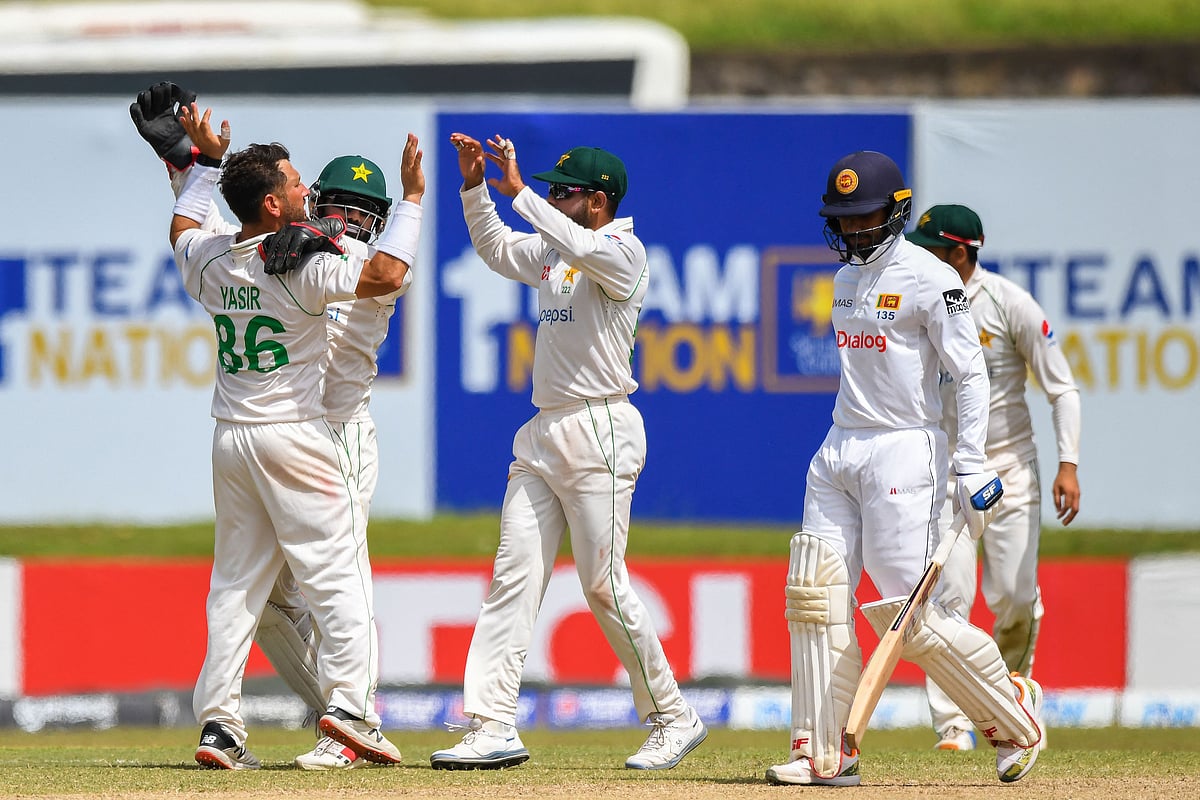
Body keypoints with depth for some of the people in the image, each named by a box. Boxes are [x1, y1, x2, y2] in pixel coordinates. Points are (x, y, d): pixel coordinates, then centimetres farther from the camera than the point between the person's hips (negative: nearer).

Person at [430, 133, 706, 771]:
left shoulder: (624, 251, -9)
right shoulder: (549, 250, 17)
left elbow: (584, 248, -29)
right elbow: (496, 249, 31)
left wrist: (519, 190, -25)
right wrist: (475, 186, 15)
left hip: (598, 430, -9)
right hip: (543, 432, 9)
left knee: (604, 586, -7)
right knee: (512, 577, -1)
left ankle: (673, 719, 6)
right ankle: (493, 728, -5)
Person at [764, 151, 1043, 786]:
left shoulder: (929, 280, -10)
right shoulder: (847, 277, 14)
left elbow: (971, 374, -12)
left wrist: (971, 469, -17)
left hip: (904, 451, -8)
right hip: (839, 449, 8)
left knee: (906, 614, -9)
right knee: (816, 595, -3)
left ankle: (1013, 715, 9)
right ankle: (825, 753, 0)